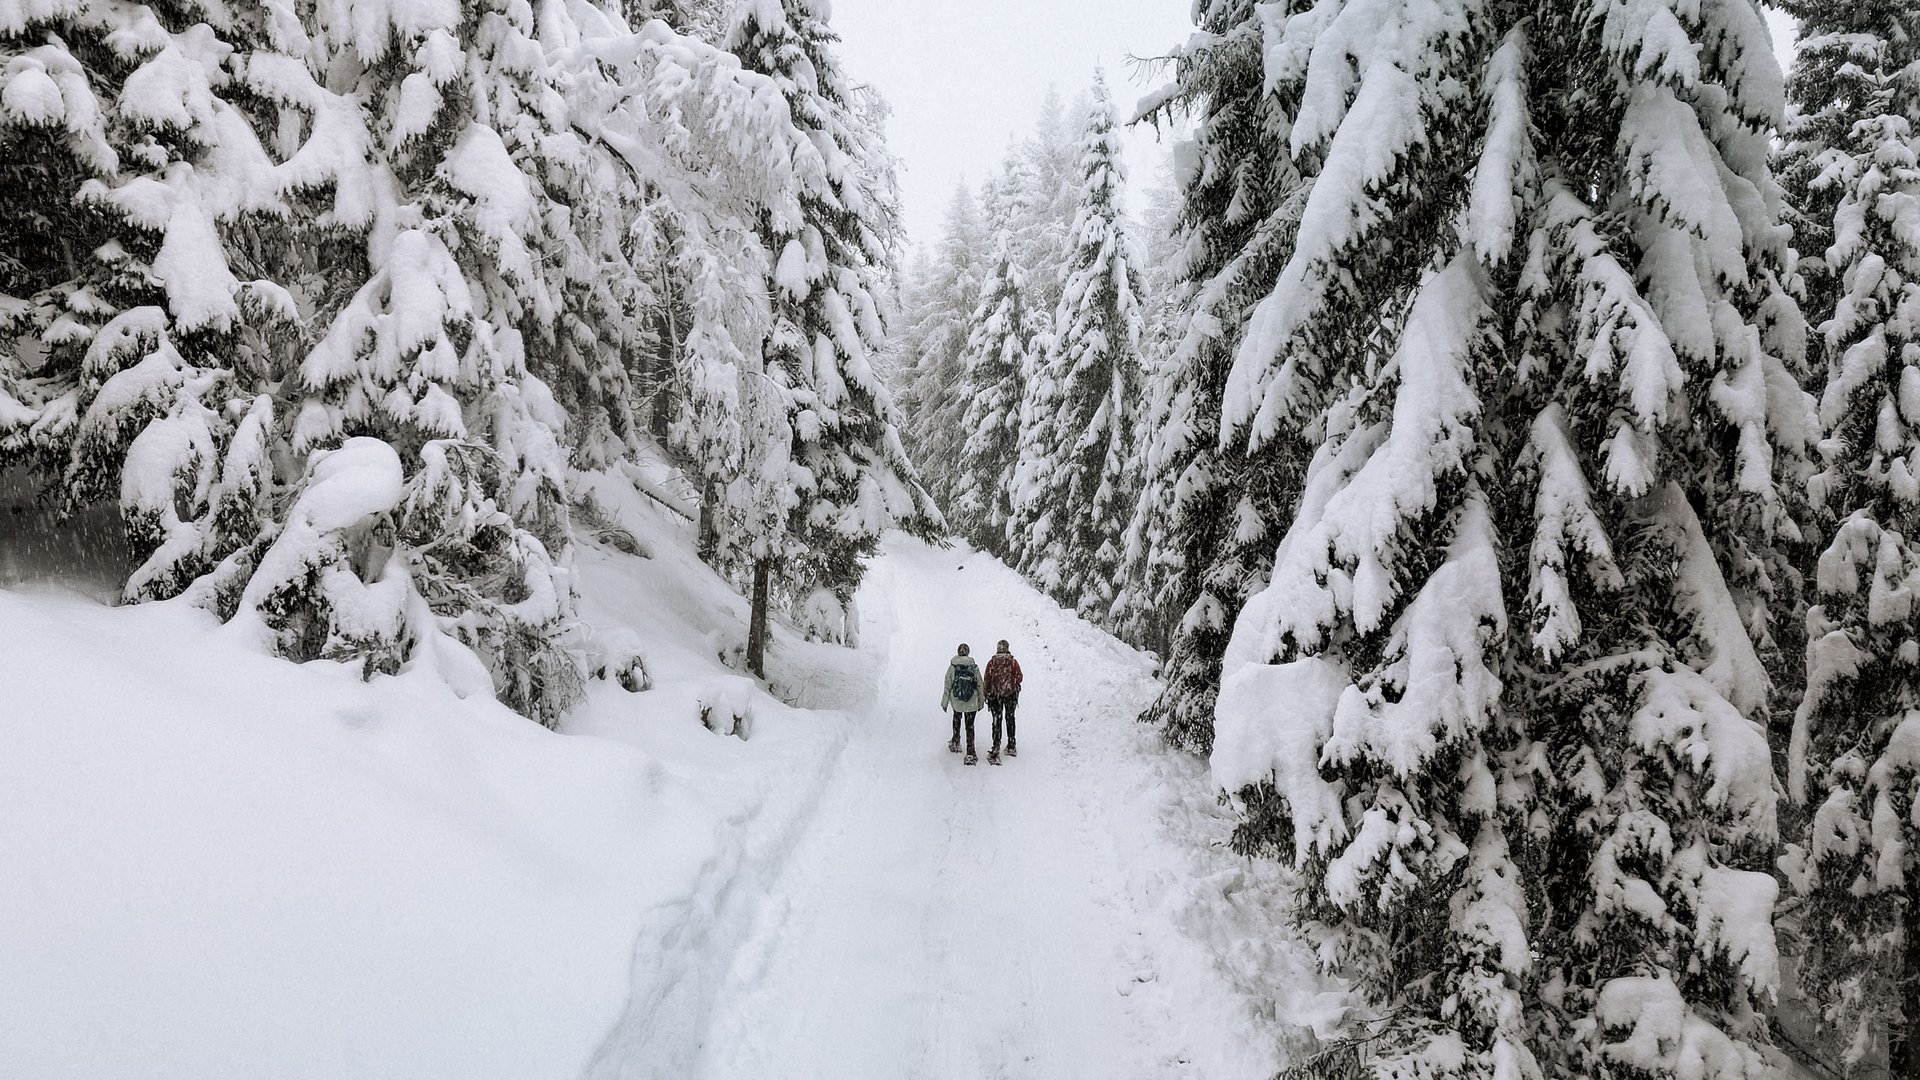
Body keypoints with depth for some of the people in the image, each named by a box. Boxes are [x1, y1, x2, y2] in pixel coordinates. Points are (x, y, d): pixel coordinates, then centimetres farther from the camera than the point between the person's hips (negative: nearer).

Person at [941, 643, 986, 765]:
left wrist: (944, 702, 6)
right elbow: (980, 685, 0)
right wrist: (981, 701, 11)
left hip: (956, 700, 1)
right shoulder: (974, 666, -5)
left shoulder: (952, 666, -5)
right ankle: (970, 754, 1)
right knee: (970, 725, 5)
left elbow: (947, 685, -2)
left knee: (957, 717, 30)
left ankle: (955, 742, 32)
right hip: (971, 701, -1)